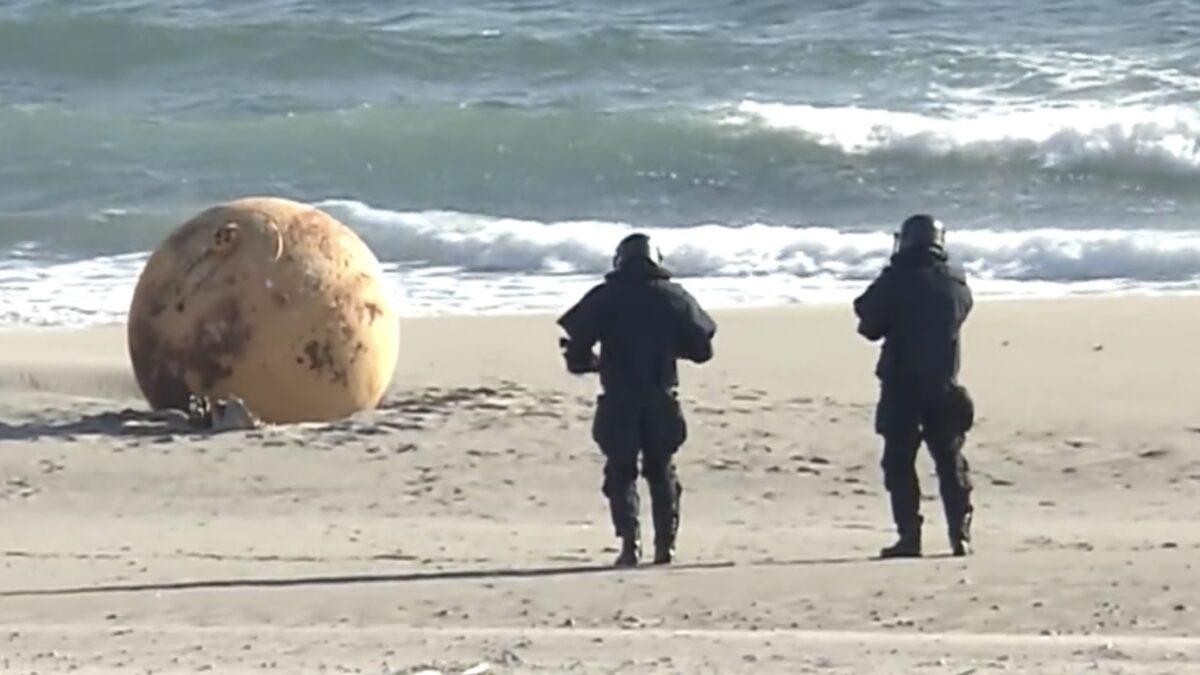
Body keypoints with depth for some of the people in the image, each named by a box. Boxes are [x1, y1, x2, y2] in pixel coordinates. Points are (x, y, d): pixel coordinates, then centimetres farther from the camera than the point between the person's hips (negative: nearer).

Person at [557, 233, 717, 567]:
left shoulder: (603, 298, -3)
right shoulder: (673, 297, 2)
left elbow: (575, 350, -7)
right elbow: (701, 348, 5)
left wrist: (592, 362, 15)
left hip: (618, 404, -2)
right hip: (661, 402, 2)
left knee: (621, 473, 6)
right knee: (661, 472, 15)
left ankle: (630, 544, -10)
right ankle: (665, 545, 11)